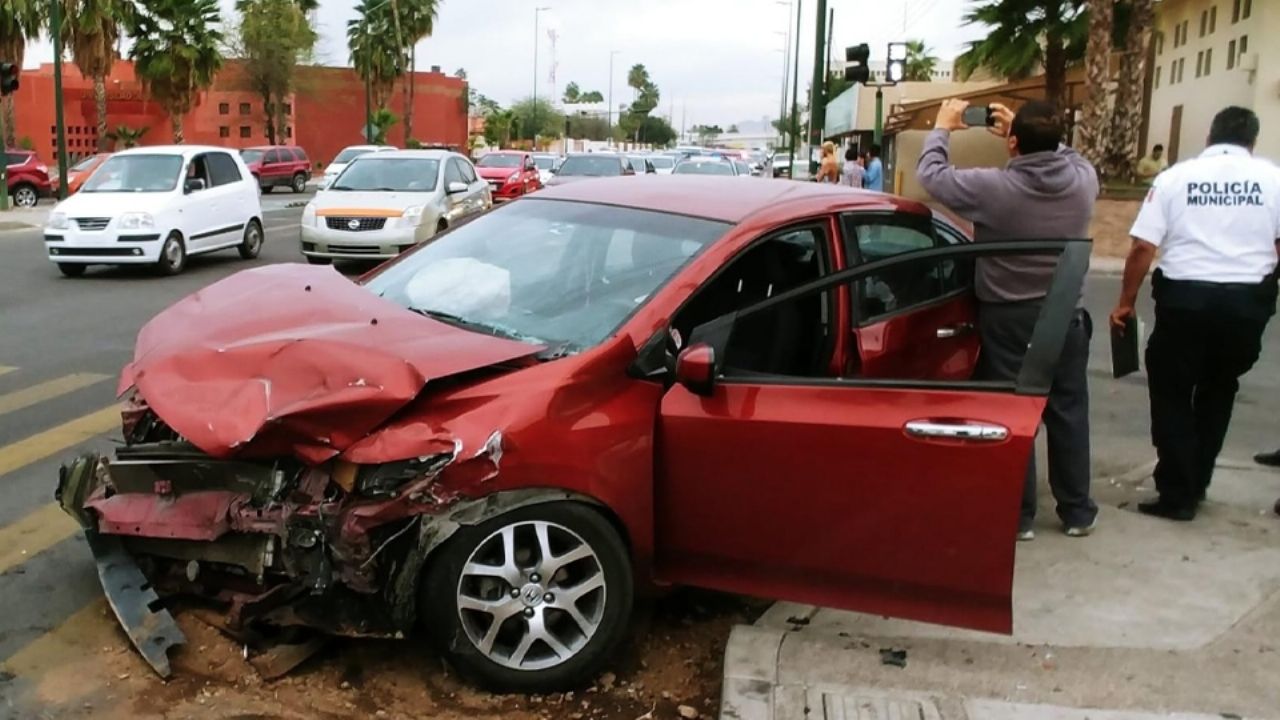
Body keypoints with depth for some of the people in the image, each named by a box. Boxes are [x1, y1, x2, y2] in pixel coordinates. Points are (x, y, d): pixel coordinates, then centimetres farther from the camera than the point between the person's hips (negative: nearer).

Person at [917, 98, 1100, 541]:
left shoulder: (995, 188, -21)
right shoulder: (1083, 179, -8)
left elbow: (931, 175, -7)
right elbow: (1063, 154, 17)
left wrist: (943, 128, 7)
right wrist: (1038, 135, 20)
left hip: (1007, 318, -4)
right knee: (1068, 412, 13)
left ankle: (1018, 516, 13)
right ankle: (1077, 511, 23)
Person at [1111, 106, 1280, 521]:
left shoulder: (1175, 177, 1)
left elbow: (1142, 248, -3)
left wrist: (1126, 302, 6)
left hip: (1185, 298, -2)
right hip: (1246, 301, 2)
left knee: (1171, 394, 10)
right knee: (1217, 392, 20)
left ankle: (1177, 495, 9)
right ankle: (1195, 486, 27)